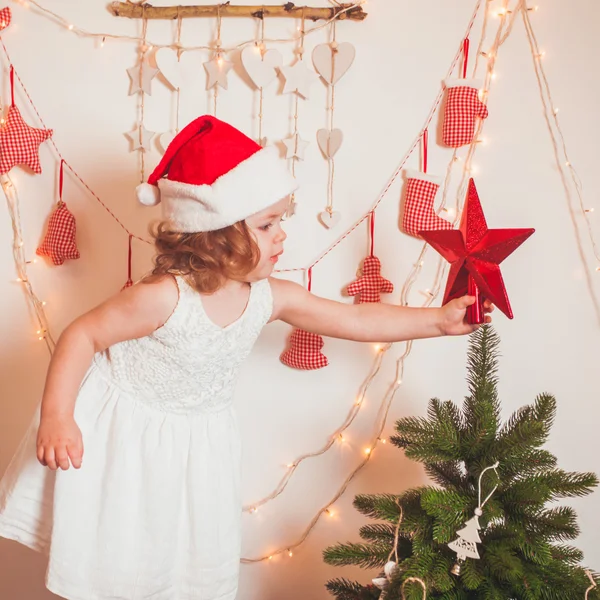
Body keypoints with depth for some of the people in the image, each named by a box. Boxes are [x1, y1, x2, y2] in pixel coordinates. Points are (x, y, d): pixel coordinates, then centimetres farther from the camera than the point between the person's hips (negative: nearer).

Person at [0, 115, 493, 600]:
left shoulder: (271, 298, -14)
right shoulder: (165, 297, -31)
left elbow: (359, 321, -8)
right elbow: (83, 336, -22)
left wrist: (441, 320, -8)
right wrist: (56, 418, -29)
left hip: (194, 442, 5)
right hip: (125, 430, -5)